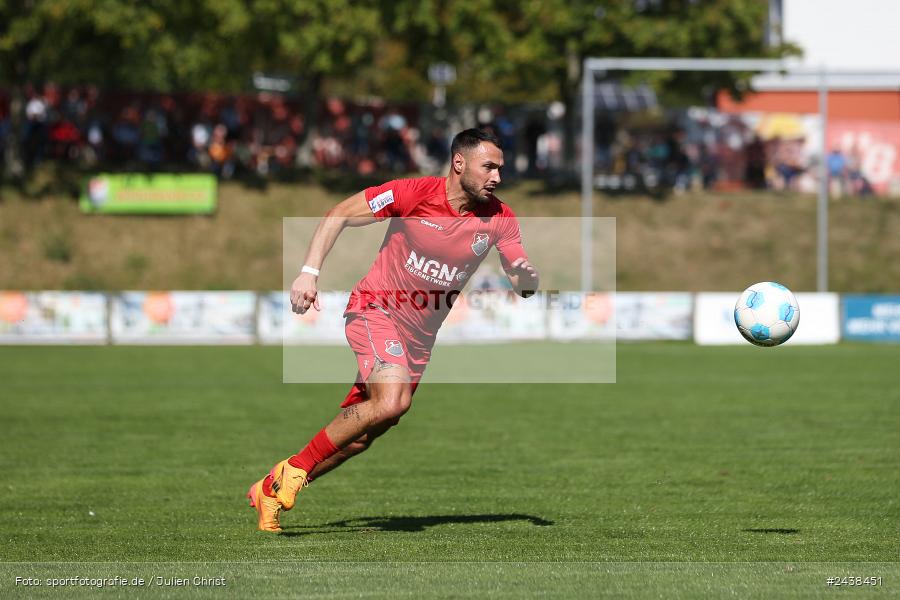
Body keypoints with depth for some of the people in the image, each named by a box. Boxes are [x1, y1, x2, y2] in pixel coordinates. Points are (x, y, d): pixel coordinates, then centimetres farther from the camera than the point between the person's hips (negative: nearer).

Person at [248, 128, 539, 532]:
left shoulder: (499, 217, -4)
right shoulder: (414, 194, -16)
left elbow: (523, 283, 0)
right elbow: (339, 215, -9)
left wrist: (527, 278, -25)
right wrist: (309, 272, -18)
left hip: (420, 337, 6)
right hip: (375, 310, -6)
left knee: (358, 436, 4)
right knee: (392, 401, -30)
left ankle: (271, 489, 21)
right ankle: (294, 469, -16)